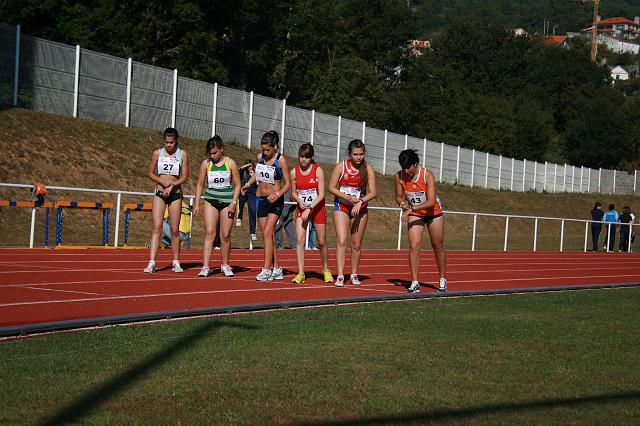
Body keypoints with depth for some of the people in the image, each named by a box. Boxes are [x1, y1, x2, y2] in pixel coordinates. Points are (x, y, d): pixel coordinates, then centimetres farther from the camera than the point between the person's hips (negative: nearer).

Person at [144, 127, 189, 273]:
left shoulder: (182, 154, 2)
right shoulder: (157, 153, 4)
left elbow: (185, 176, 0)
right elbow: (149, 173, 7)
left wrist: (172, 185, -15)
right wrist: (162, 180, -10)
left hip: (175, 194, 0)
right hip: (159, 194, 0)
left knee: (175, 229, 3)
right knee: (157, 227, -10)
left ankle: (176, 262, 15)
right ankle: (151, 262, -14)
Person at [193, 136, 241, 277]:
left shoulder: (231, 163, -2)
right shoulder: (206, 163, 2)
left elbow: (237, 185, 1)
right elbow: (200, 184, 7)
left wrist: (234, 203, -8)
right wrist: (197, 203, 2)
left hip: (227, 202, -1)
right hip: (211, 201, 1)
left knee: (225, 235, 3)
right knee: (209, 233, -10)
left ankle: (225, 265, 20)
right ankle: (205, 266, -13)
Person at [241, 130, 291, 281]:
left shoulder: (281, 160, -11)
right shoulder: (260, 157, 4)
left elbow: (288, 183, -9)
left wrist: (278, 194, -24)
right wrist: (248, 184, 9)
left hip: (275, 200, -5)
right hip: (260, 199, 5)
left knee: (267, 232, -15)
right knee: (266, 235, 4)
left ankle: (267, 269, -16)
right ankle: (276, 269, 11)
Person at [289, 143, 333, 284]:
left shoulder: (318, 171, -10)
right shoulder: (294, 172, -2)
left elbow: (321, 195, -13)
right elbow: (293, 193, 9)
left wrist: (309, 209, -22)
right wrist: (299, 201, -13)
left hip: (317, 208, -2)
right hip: (301, 209, 2)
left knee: (321, 242, 6)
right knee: (299, 239, -13)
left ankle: (326, 269, 28)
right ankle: (300, 273, -10)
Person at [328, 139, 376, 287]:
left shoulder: (368, 169, -5)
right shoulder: (341, 166, -8)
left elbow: (372, 192, -8)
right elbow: (331, 188, -5)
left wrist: (360, 202, -23)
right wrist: (347, 197, -17)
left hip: (360, 209, 2)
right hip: (341, 207, -2)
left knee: (356, 244, 8)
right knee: (341, 240, -14)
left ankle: (354, 275, 22)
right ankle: (340, 276, -16)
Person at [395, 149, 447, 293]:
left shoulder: (427, 174, -26)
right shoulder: (399, 176, -17)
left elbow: (431, 201, -30)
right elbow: (399, 197, -4)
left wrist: (412, 208, -40)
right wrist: (403, 204, -27)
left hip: (433, 212, -1)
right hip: (414, 214, 2)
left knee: (438, 247, 8)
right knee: (414, 246, -14)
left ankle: (442, 280, 24)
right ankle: (414, 282, -13)